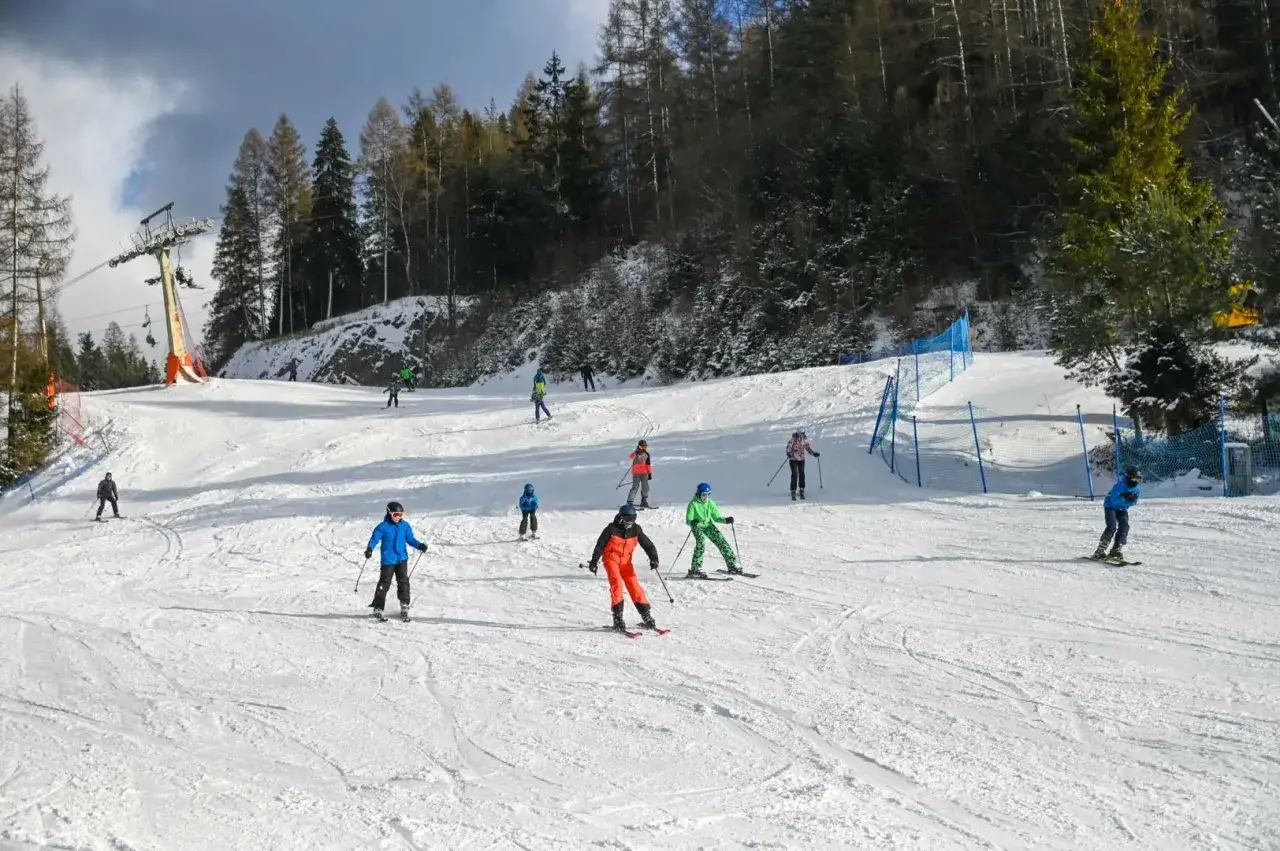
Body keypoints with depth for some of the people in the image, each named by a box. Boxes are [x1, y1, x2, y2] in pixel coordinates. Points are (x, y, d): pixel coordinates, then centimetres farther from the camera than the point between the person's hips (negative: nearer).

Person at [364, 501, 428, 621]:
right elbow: (374, 539, -8)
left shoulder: (405, 525, 5)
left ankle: (404, 606, 9)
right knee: (384, 583, -2)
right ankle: (378, 607, 6)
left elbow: (410, 539, 12)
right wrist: (369, 549, -25)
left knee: (403, 581, 2)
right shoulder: (383, 527, -8)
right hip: (388, 560, -4)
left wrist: (419, 545, -3)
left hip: (402, 559, 4)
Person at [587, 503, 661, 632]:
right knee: (616, 584, -21)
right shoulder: (612, 529, -13)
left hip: (626, 561, 3)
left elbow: (648, 545, -3)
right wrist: (594, 561, -8)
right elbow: (600, 545, -6)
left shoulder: (636, 529, -4)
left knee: (634, 585, -6)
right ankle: (618, 617, -21)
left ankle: (646, 615, 0)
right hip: (611, 558, -3)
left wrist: (653, 558, -19)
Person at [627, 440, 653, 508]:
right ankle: (630, 502, -9)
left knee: (645, 487, 7)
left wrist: (650, 473, 12)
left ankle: (644, 502, 19)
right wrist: (636, 453, -47)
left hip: (644, 473, 6)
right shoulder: (636, 453, -6)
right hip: (636, 473, -5)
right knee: (635, 487, -12)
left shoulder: (647, 454, 10)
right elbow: (631, 456, -29)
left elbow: (648, 464, 16)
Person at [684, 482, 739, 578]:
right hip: (698, 527, -5)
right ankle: (695, 570, -28)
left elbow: (716, 517, 2)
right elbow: (688, 520, -19)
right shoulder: (693, 504, -15)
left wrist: (726, 520, -15)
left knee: (722, 541, -4)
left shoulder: (710, 503, -2)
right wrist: (692, 522, -42)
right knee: (701, 543, -29)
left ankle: (732, 565, 8)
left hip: (709, 525, 5)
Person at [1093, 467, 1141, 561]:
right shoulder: (1120, 486, -29)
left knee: (1124, 527, -14)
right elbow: (1114, 501, -32)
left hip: (1122, 509, 6)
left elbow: (1133, 503, 1)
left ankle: (1116, 550, -8)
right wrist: (1125, 498, -43)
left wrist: (1133, 500, -21)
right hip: (1110, 506, -6)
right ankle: (1099, 551, -16)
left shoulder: (1137, 489, -8)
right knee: (1112, 527, -21)